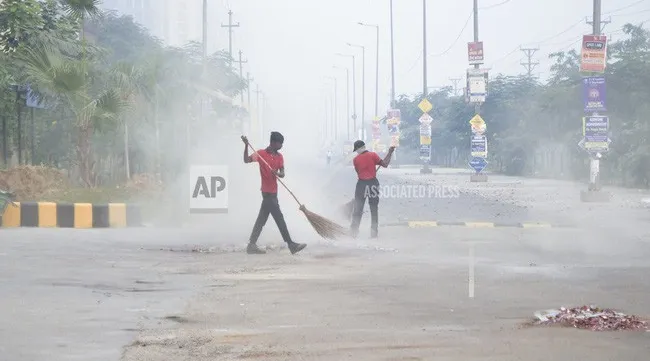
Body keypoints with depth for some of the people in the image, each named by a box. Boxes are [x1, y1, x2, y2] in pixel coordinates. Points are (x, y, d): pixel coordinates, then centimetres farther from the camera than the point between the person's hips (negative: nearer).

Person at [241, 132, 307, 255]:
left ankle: (252, 246, 11)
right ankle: (291, 245, -6)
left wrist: (277, 173, -22)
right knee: (279, 218, -7)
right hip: (267, 192, -7)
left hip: (273, 192, 7)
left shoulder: (279, 157, 12)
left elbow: (282, 174, 2)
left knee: (262, 220, 8)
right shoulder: (261, 154, -6)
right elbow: (246, 160, -16)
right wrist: (246, 146, -27)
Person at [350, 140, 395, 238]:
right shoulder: (373, 155, -5)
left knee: (357, 209, 6)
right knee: (374, 209, 9)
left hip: (361, 184, 0)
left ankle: (354, 232, 4)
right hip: (373, 184, 0)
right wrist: (390, 152, 2)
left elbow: (358, 171, 7)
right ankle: (374, 232, 10)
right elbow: (385, 164, -9)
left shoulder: (356, 159, -1)